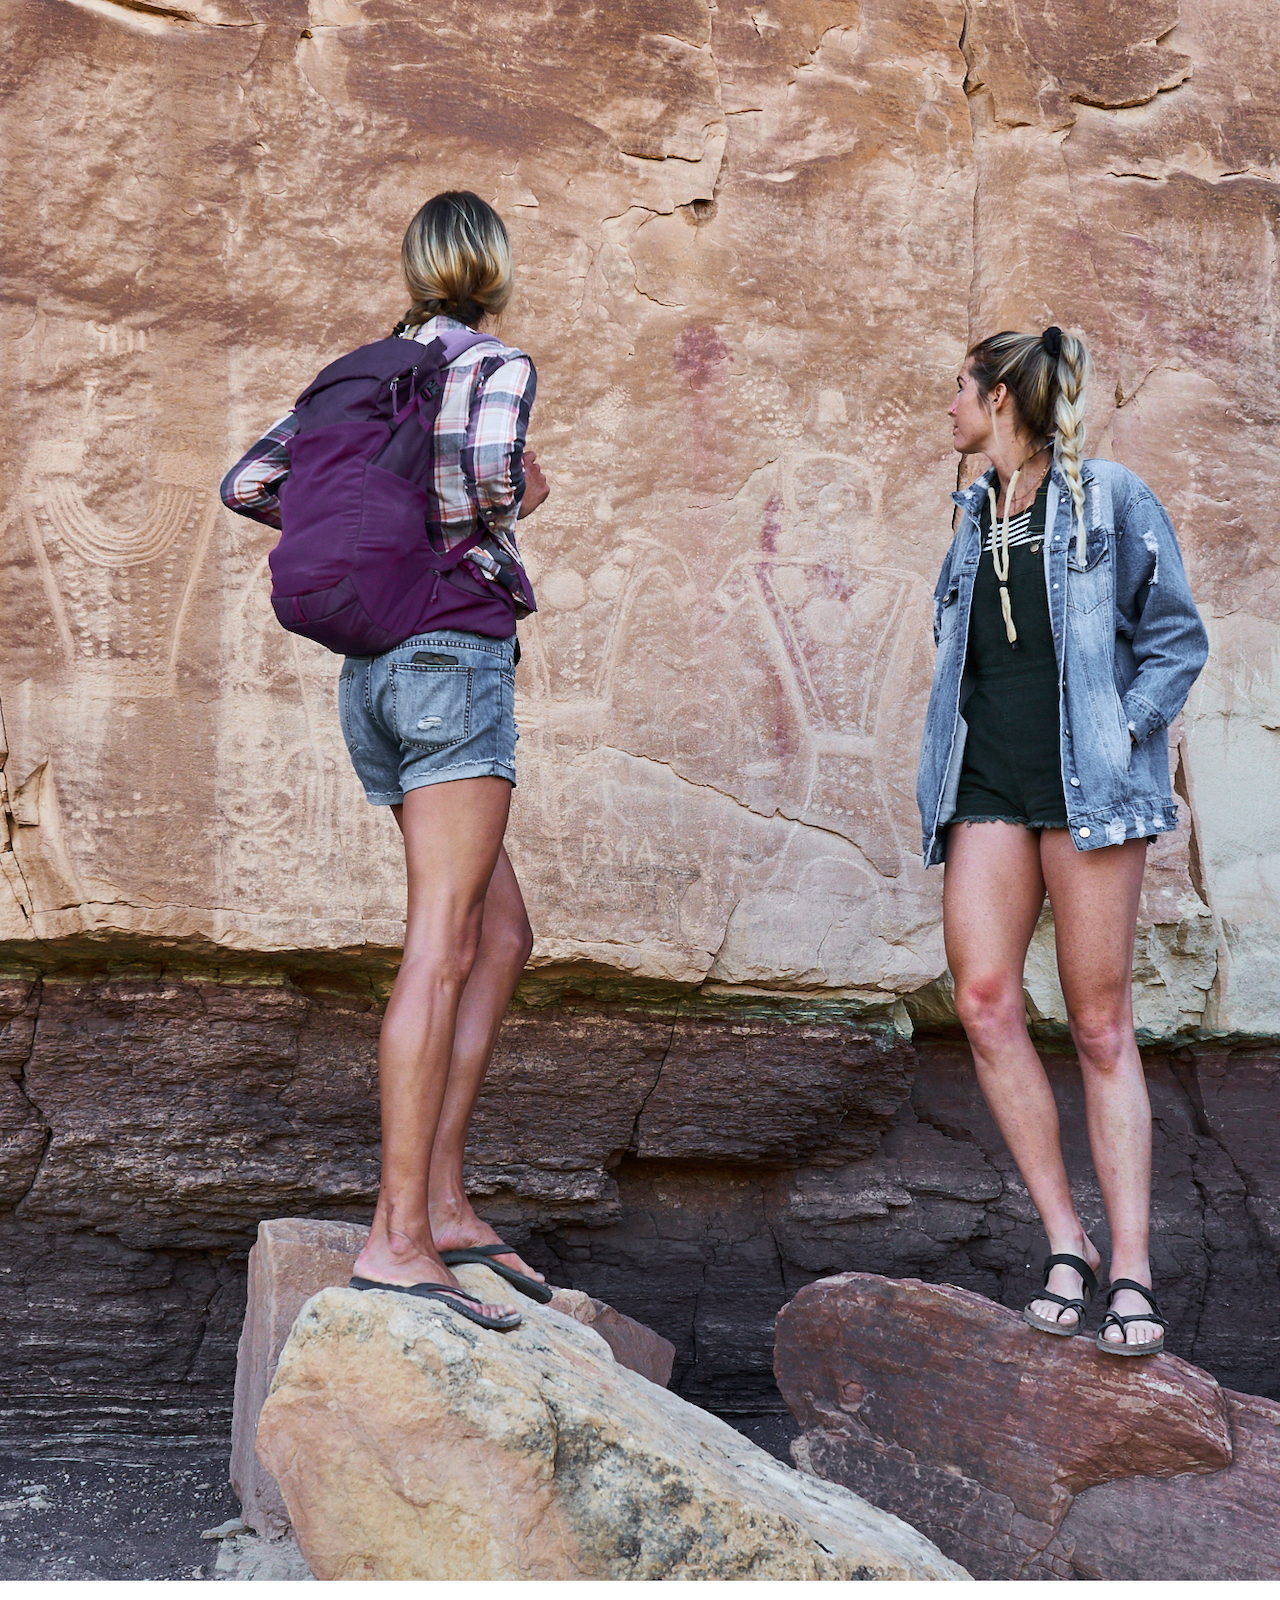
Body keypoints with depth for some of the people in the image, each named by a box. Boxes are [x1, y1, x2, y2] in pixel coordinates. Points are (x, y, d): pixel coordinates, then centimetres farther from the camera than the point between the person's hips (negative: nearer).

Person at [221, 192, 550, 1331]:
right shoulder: (499, 365, 1)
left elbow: (246, 484, 16)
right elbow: (490, 475, -20)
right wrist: (521, 495, 2)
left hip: (373, 670, 8)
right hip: (458, 653, -8)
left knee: (503, 939, 11)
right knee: (441, 951, -12)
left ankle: (443, 1200, 7)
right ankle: (397, 1239, -16)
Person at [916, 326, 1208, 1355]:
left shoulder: (1111, 499, 0)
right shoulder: (977, 514, 17)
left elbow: (1176, 638, 1)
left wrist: (1124, 733, -10)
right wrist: (951, 754, 12)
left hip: (1086, 786, -5)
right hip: (988, 785, 5)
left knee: (1101, 1026, -4)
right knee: (984, 1001, -8)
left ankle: (1132, 1270, 2)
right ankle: (1065, 1242, 3)